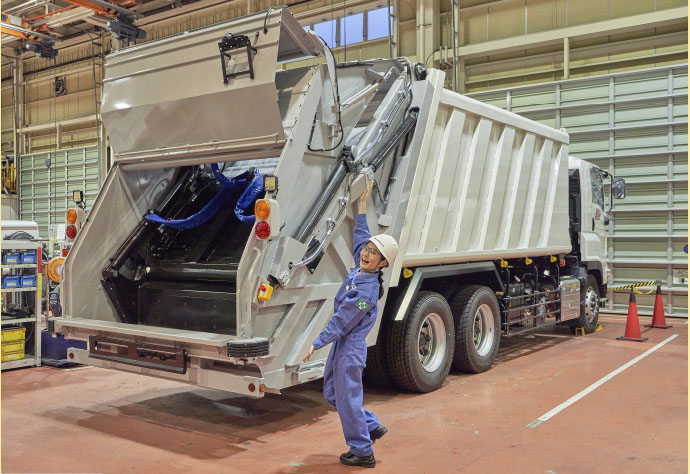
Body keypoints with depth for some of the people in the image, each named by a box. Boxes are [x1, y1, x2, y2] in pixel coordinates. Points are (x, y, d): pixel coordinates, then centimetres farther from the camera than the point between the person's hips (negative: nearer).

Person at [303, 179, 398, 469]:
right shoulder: (359, 270, 0)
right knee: (331, 394, 20)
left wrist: (316, 344, -17)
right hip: (342, 344, 10)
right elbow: (360, 236, 15)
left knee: (348, 399, 3)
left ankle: (362, 452, 20)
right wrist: (362, 206, 15)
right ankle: (372, 427, 31)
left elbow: (341, 323, -22)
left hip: (350, 348, -9)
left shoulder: (366, 291, -25)